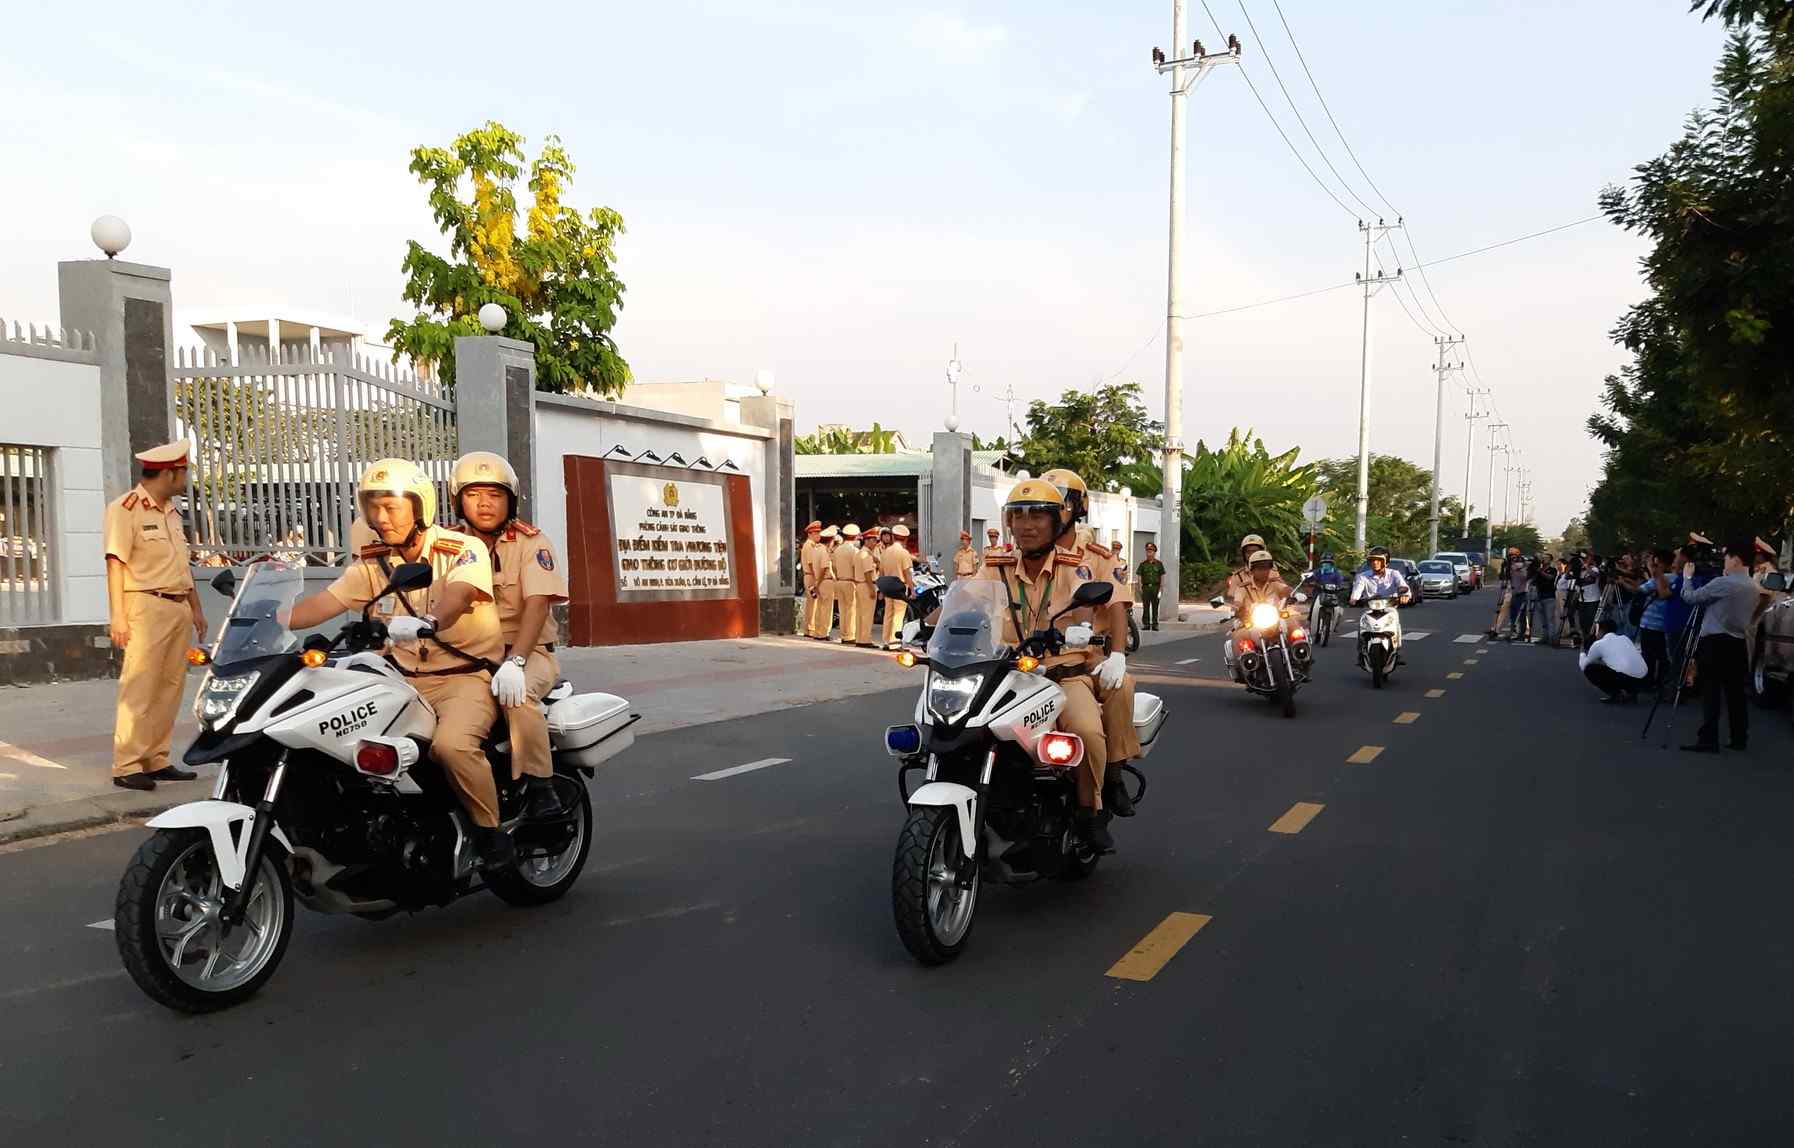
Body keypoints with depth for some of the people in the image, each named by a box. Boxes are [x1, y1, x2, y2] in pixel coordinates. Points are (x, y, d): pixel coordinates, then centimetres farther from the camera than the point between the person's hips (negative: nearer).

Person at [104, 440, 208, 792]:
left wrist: (196, 608, 21)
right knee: (138, 690, -8)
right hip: (147, 607, -8)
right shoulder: (125, 508, -7)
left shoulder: (172, 511, 19)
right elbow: (115, 564, -12)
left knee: (170, 688, 9)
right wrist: (118, 616, -17)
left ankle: (156, 760, 15)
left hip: (179, 608, 8)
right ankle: (126, 766, -4)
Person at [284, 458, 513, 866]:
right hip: (407, 681, 6)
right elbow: (322, 603, 3)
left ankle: (491, 832, -12)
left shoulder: (463, 549, -8)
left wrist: (426, 621, -48)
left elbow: (457, 595, -27)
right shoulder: (374, 562, 10)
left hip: (467, 676, -6)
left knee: (451, 744, -32)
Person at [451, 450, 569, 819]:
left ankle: (541, 788, -22)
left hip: (528, 652, -4)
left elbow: (537, 605, -15)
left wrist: (514, 661, -29)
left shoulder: (530, 542, -2)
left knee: (515, 694, -35)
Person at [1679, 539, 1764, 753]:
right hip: (1737, 645, 8)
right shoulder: (1753, 588, 12)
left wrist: (1687, 577, 12)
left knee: (1711, 694, -7)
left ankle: (1708, 740, -9)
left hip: (1715, 644, -8)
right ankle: (1739, 739, 16)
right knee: (1735, 693, 12)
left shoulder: (1723, 583, -14)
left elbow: (1690, 597, -8)